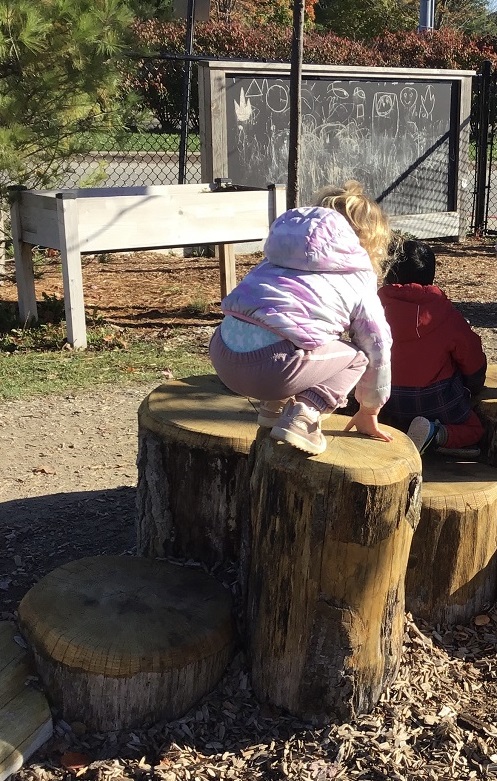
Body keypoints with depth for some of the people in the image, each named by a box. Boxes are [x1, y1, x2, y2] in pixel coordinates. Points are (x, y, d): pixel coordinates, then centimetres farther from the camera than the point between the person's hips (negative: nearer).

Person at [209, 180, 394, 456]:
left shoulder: (279, 260, 29)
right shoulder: (359, 279, 14)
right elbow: (378, 348, 20)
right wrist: (369, 413, 35)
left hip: (222, 355, 7)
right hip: (273, 365, -7)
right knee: (357, 357, 17)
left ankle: (276, 403, 20)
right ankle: (305, 414, -3)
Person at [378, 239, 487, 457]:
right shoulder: (445, 313, -12)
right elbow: (473, 360, -3)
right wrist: (473, 388, 19)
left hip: (392, 406, 3)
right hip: (437, 402, -3)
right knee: (474, 429, 20)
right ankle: (438, 435, -12)